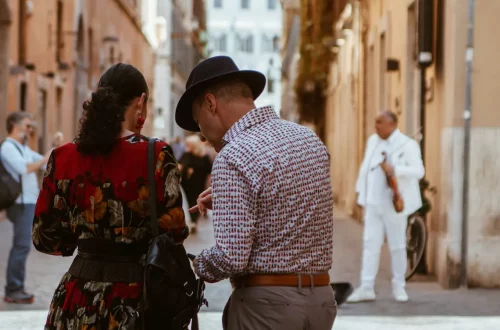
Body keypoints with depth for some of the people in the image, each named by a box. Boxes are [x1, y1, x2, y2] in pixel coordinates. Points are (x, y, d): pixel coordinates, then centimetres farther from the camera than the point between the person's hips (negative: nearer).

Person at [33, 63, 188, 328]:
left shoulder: (64, 158, -2)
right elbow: (174, 231, -12)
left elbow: (45, 238, 3)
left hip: (80, 298, 3)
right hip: (137, 297, -3)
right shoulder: (156, 156, -12)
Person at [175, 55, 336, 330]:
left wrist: (192, 266, 0)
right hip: (320, 298, 7)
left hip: (267, 303, -7)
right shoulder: (309, 139, 8)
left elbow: (230, 258, -20)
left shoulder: (233, 156, -16)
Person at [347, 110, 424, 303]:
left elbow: (418, 171, -17)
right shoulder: (373, 141, 11)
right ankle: (366, 289, 1)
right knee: (370, 244, 1)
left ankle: (399, 287, 17)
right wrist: (361, 194, 13)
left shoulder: (407, 145, -8)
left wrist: (394, 169, -29)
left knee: (397, 245, 5)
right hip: (373, 203, 5)